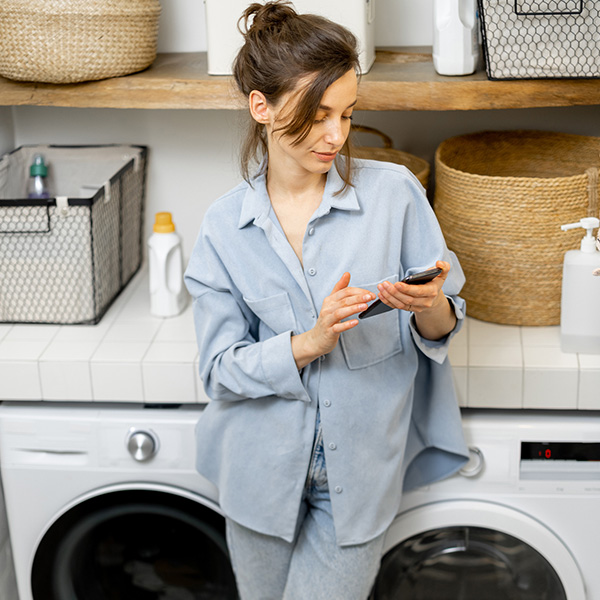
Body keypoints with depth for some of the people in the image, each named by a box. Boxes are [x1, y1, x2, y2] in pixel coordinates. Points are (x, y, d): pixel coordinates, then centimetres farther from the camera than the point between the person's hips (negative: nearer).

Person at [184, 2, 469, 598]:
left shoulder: (394, 192, -8)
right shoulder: (225, 225, -5)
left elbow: (440, 330, -2)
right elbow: (220, 366, -7)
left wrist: (430, 308, -26)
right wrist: (311, 343, -23)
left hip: (360, 468, -1)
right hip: (263, 467, 2)